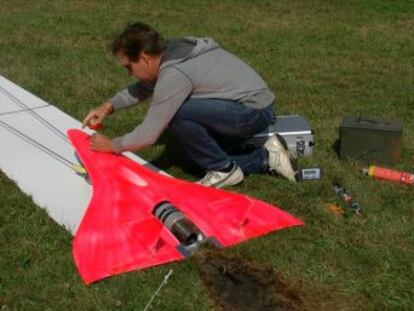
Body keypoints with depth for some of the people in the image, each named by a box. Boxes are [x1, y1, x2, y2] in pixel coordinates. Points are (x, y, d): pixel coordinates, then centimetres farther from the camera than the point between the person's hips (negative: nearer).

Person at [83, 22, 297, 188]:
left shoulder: (174, 74, -24)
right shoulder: (173, 51, 3)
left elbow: (148, 136, -20)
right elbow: (145, 86, 23)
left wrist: (111, 145, -4)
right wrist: (109, 106, 14)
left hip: (253, 112, -10)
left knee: (176, 113, -22)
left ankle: (223, 170, -6)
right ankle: (267, 157, 13)